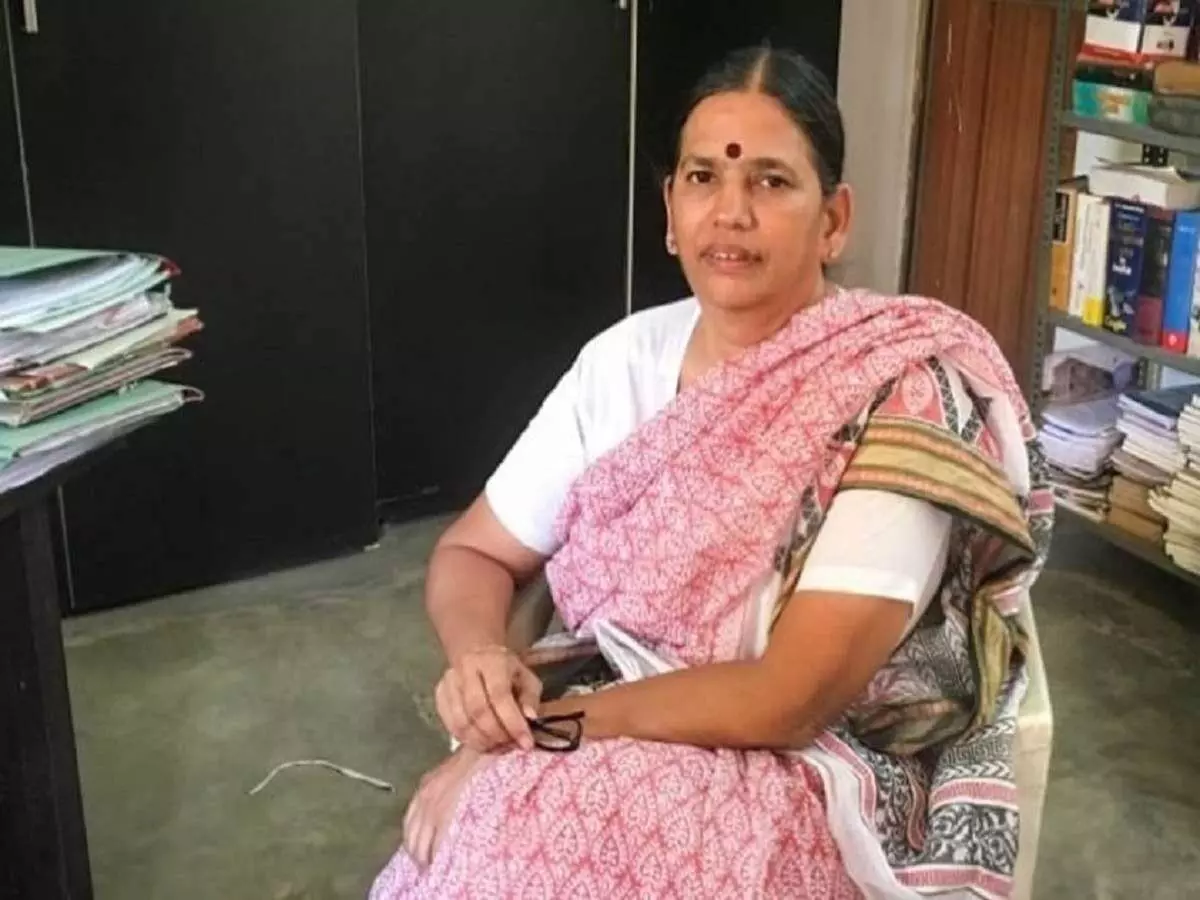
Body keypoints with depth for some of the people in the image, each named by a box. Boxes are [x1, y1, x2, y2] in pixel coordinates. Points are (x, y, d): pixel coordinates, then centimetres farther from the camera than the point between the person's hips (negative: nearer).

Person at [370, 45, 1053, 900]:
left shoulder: (902, 391, -16)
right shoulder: (624, 356, 1)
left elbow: (791, 699, -21)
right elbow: (471, 555, 7)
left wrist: (536, 735, -19)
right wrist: (477, 656, -15)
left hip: (803, 776, -4)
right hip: (609, 733, 5)